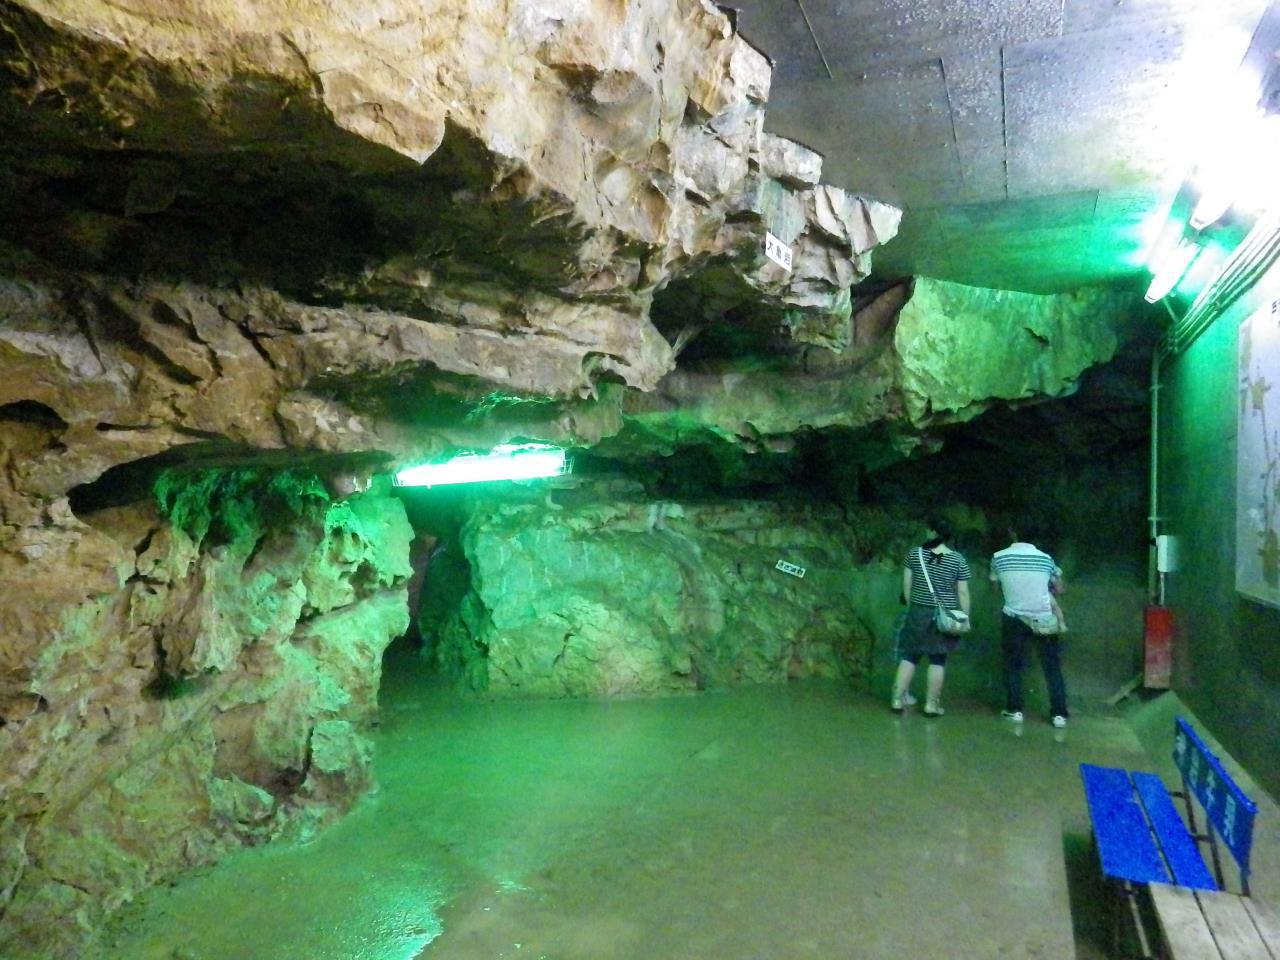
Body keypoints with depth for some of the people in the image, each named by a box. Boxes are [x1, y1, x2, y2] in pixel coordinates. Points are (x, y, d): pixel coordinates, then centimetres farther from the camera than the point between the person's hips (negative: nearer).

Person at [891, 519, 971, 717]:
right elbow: (963, 592, -5)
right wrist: (965, 618, 4)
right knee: (938, 660, 7)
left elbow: (906, 584, 3)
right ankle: (931, 704, 10)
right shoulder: (958, 560, -5)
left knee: (909, 656, 10)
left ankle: (897, 700, 11)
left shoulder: (915, 553, -1)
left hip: (918, 613, 1)